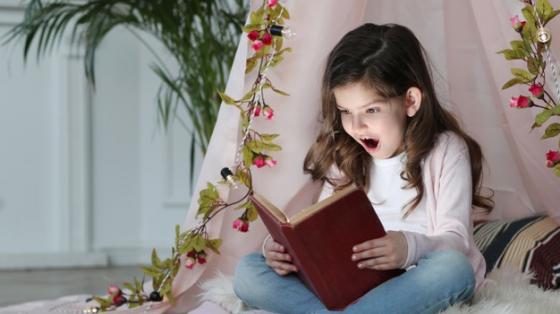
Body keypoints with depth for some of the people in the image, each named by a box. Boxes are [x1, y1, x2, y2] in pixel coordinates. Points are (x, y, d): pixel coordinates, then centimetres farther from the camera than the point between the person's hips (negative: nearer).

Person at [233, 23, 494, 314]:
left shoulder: (446, 150, -5)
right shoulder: (345, 156, 9)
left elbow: (456, 240, -13)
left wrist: (410, 247, -36)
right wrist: (285, 246, -18)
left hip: (420, 283, -3)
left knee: (453, 268, -39)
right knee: (248, 271, -14)